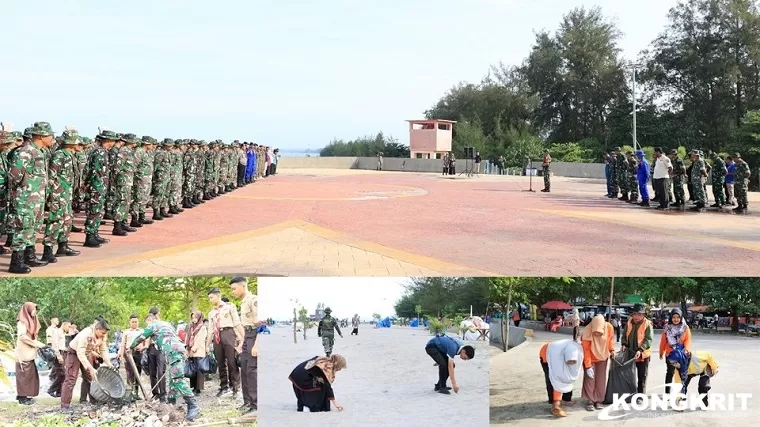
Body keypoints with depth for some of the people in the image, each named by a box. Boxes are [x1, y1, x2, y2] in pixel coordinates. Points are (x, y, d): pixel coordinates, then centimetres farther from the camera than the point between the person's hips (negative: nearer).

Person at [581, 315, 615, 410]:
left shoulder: (609, 327, -26)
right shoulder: (587, 332, -33)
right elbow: (586, 350, -25)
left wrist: (612, 350, -14)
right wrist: (588, 366, -24)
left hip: (602, 357, 3)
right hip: (590, 358, -3)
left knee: (601, 380, 7)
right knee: (589, 379, -3)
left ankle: (598, 400, 17)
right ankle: (590, 401, 6)